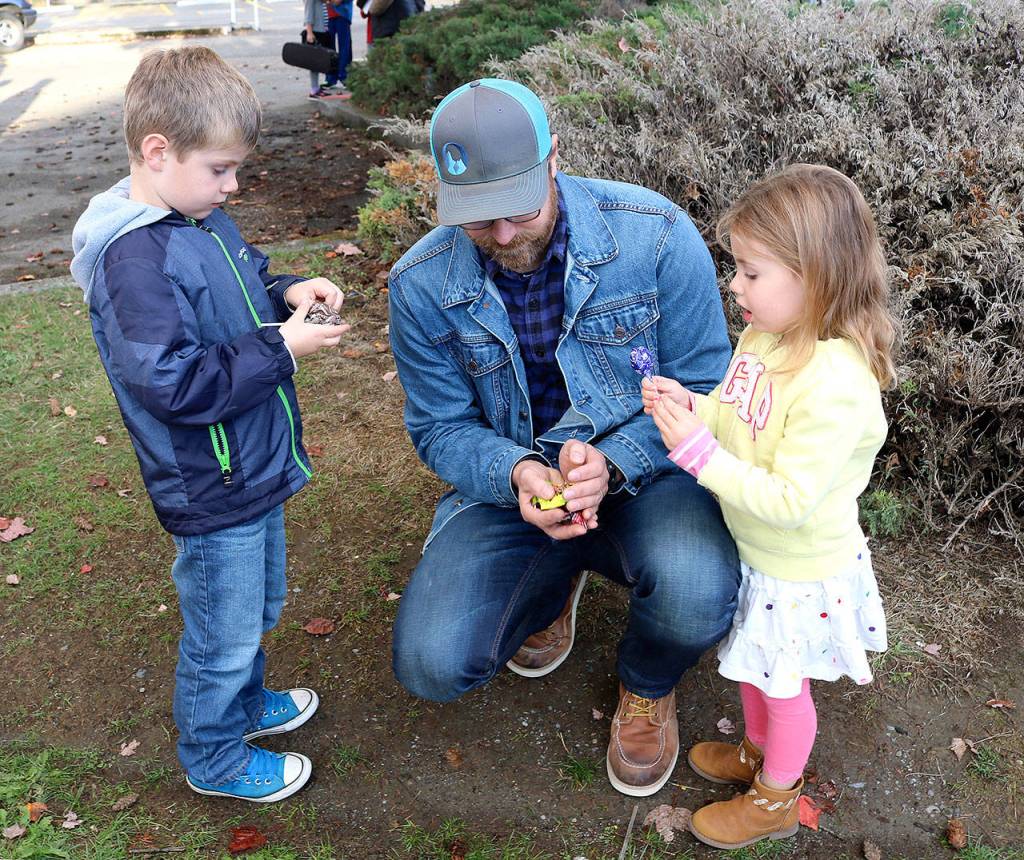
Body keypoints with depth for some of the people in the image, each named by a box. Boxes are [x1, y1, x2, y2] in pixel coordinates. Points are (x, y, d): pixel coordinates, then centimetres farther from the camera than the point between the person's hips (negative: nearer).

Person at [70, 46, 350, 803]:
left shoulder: (202, 217, 2)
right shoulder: (136, 259, -27)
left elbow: (243, 286, 19)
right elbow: (176, 383, -30)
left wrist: (287, 293, -3)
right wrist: (280, 350, -25)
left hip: (256, 468, 9)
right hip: (213, 493, -9)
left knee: (258, 609, 28)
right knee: (223, 634, 12)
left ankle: (246, 702, 53)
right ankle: (214, 759, 37)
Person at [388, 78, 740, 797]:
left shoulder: (656, 233, -17)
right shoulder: (423, 285, -10)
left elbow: (705, 386, -10)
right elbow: (441, 428, -2)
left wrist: (613, 461, -29)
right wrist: (518, 473, -25)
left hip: (643, 470, -1)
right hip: (513, 483, 2)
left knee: (697, 596, -34)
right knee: (431, 664, -16)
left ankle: (648, 686, 9)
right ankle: (554, 582, 21)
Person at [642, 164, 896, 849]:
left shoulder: (835, 387, -35)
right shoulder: (766, 335, -8)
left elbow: (788, 501, -34)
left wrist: (698, 450, -36)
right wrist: (689, 404, -14)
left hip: (798, 575, -8)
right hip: (752, 553, 8)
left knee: (783, 687, 18)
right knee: (754, 668, 30)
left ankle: (774, 804, 44)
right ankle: (759, 753, 58)